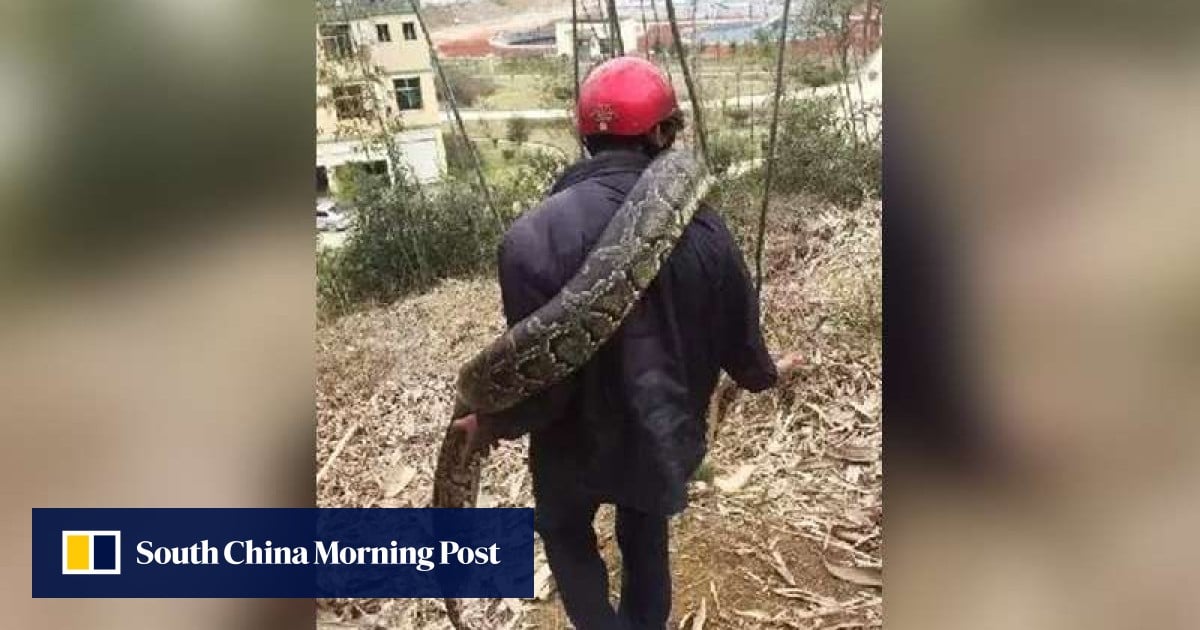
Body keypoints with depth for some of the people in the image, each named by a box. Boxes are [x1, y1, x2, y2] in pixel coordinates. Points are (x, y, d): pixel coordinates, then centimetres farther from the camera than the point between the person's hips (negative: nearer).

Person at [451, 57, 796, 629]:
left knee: (566, 532, 27)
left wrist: (491, 424, -4)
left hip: (582, 439, -3)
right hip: (667, 434, 4)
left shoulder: (537, 236, -28)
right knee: (647, 537, 29)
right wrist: (765, 374, 22)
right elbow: (738, 340, -1)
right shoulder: (704, 228, -14)